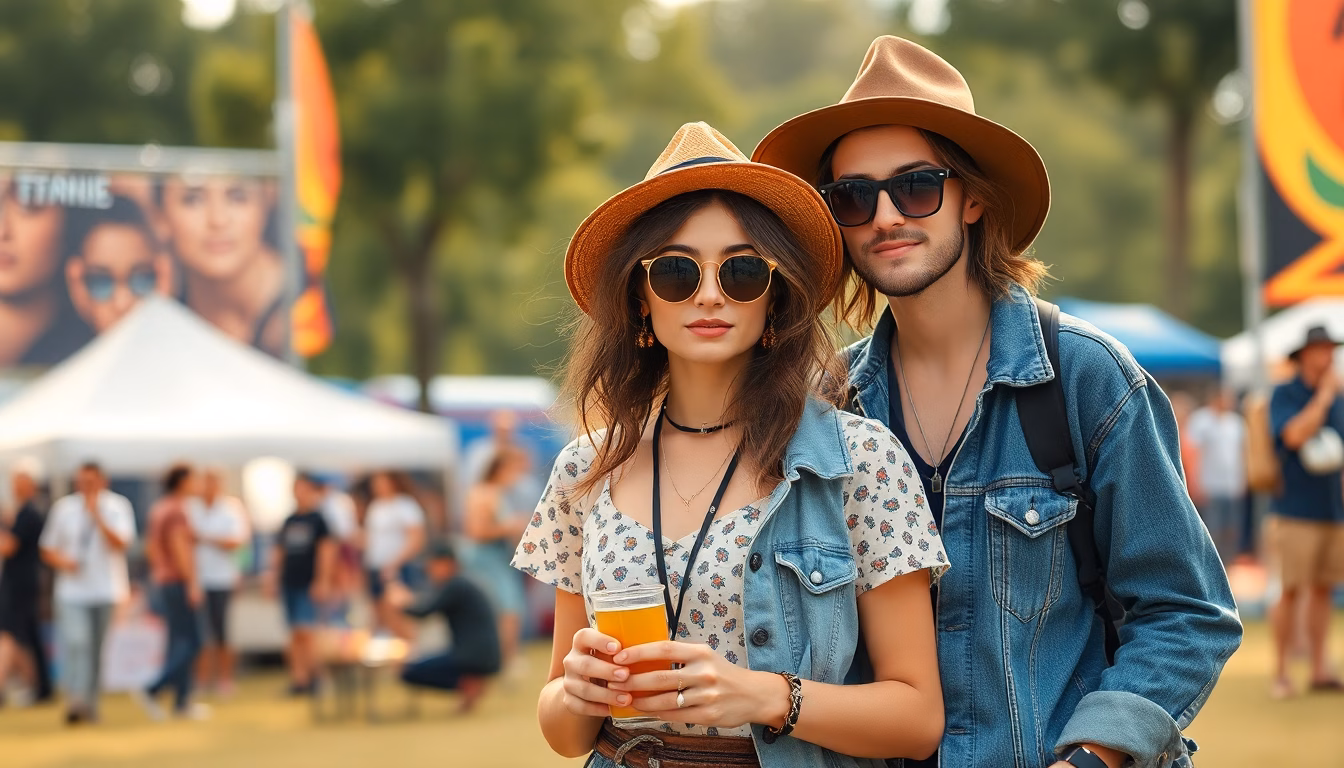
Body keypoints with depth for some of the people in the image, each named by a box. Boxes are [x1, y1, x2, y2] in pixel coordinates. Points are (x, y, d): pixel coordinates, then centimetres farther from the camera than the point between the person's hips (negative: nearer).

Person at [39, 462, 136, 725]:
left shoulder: (118, 506, 1)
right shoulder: (64, 508, 4)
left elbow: (120, 543, -12)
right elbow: (48, 549, 10)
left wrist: (97, 515, -19)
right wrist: (62, 561, -11)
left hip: (106, 591, 0)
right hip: (72, 592, 0)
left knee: (96, 650, 5)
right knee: (75, 642, -18)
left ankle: (90, 704, 17)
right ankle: (74, 699, -24)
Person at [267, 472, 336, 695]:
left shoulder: (319, 519, -4)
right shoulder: (289, 521, 14)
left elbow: (327, 550, -8)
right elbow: (279, 552, 19)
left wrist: (322, 582, -13)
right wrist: (273, 576, 10)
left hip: (309, 583, -6)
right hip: (290, 583, 6)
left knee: (305, 631, -13)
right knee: (295, 634, 6)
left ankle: (312, 677, -7)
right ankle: (298, 676, 8)